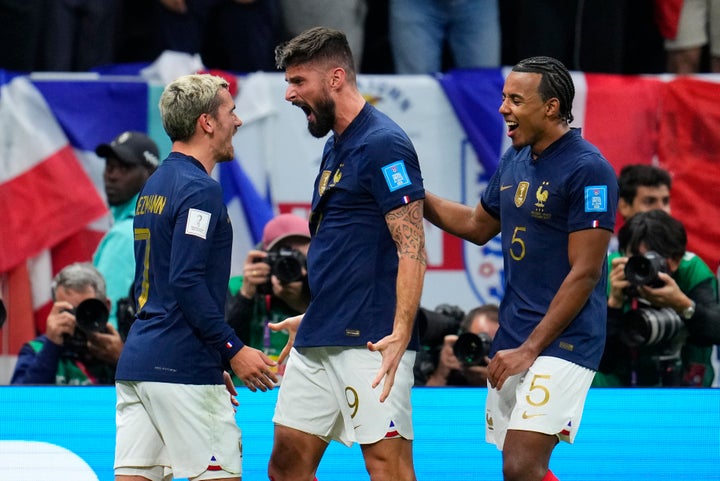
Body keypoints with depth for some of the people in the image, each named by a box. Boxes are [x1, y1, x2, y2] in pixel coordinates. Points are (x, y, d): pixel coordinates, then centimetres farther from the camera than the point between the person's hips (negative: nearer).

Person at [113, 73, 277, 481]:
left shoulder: (154, 187, 18)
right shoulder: (200, 190, -11)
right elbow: (187, 281, -20)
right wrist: (234, 350, -16)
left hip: (137, 360, 9)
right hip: (182, 371, -9)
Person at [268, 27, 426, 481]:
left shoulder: (384, 145, -11)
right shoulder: (336, 146, 17)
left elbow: (412, 249, -17)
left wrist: (401, 334, -27)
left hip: (368, 342, -10)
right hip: (320, 342, 10)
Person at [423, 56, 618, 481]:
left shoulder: (588, 170, -14)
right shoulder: (515, 160, 11)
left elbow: (585, 273, -17)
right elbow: (478, 225, 28)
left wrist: (530, 350, -17)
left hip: (562, 344, -8)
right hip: (513, 340, 8)